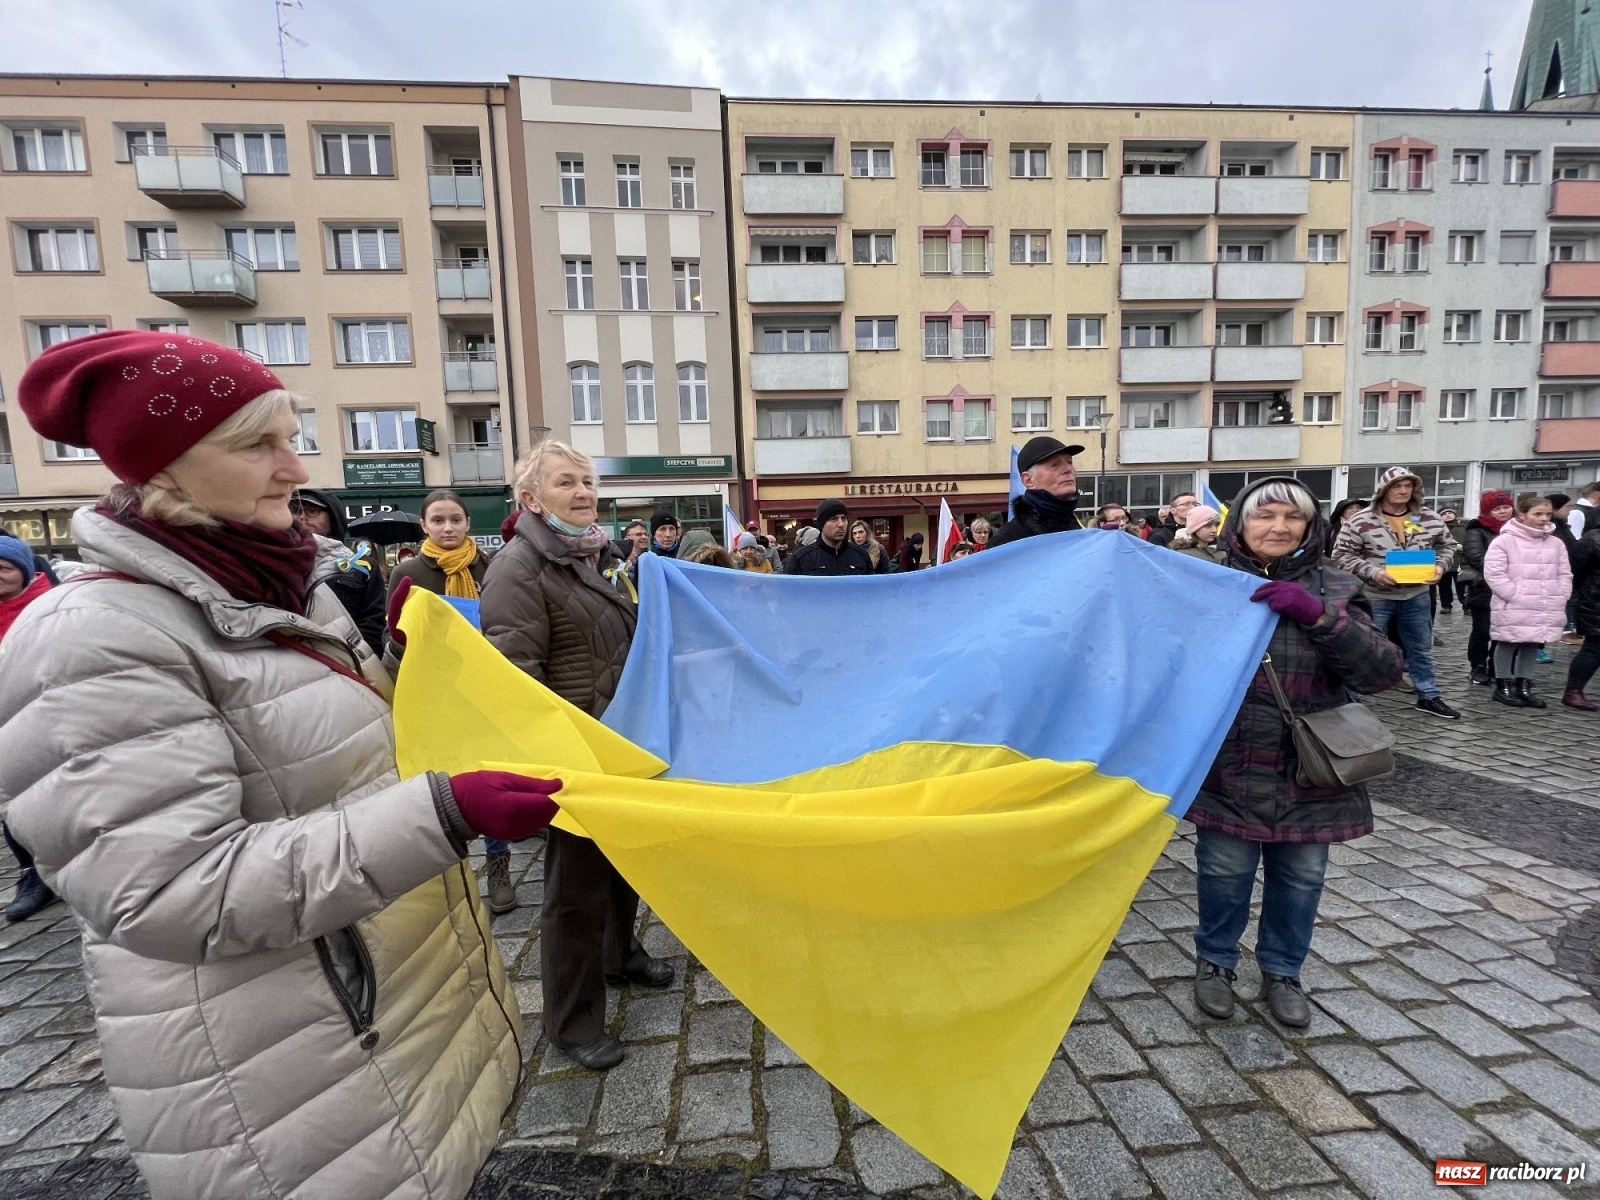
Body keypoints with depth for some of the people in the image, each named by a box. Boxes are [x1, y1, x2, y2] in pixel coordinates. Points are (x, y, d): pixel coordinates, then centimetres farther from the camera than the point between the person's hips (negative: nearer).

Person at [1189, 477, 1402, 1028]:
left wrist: (1319, 616, -23)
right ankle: (1214, 961, 34)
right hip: (1229, 770, -2)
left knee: (1300, 878, 16)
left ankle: (1282, 971, 40)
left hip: (1308, 772, 2)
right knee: (1224, 872, 9)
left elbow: (1383, 670, -8)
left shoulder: (1335, 590, 0)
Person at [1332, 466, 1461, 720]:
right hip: (1374, 597, -5)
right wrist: (1373, 572, -23)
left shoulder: (1430, 518, 1)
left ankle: (1428, 697, 36)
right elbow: (1341, 556, -13)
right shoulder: (1361, 521, -14)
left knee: (1421, 649, 20)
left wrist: (1440, 566, -6)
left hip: (1416, 596, 5)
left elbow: (1447, 546, 14)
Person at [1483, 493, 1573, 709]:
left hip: (1545, 610, 6)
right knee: (1508, 645, 3)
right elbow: (1493, 574, -13)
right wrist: (1516, 596, -16)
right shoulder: (1505, 541, -9)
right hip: (1513, 609, -6)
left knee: (1532, 646, 13)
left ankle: (1524, 686, 22)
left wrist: (1559, 599, 2)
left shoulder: (1556, 543, 10)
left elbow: (1564, 575, 14)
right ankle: (1503, 686, 12)